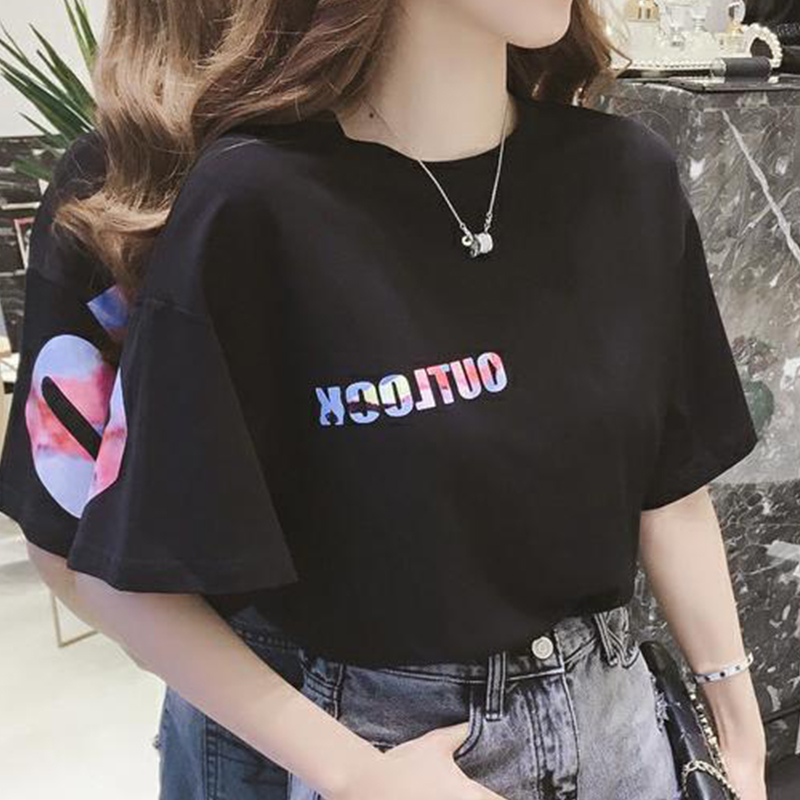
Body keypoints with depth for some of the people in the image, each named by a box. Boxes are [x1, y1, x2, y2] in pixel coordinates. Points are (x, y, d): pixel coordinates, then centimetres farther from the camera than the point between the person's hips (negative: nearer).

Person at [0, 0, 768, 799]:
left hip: (610, 711, 5)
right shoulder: (247, 212, -21)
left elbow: (672, 482, 1)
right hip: (374, 733, -4)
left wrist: (740, 728, 5)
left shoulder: (628, 174, -6)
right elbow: (116, 561, -15)